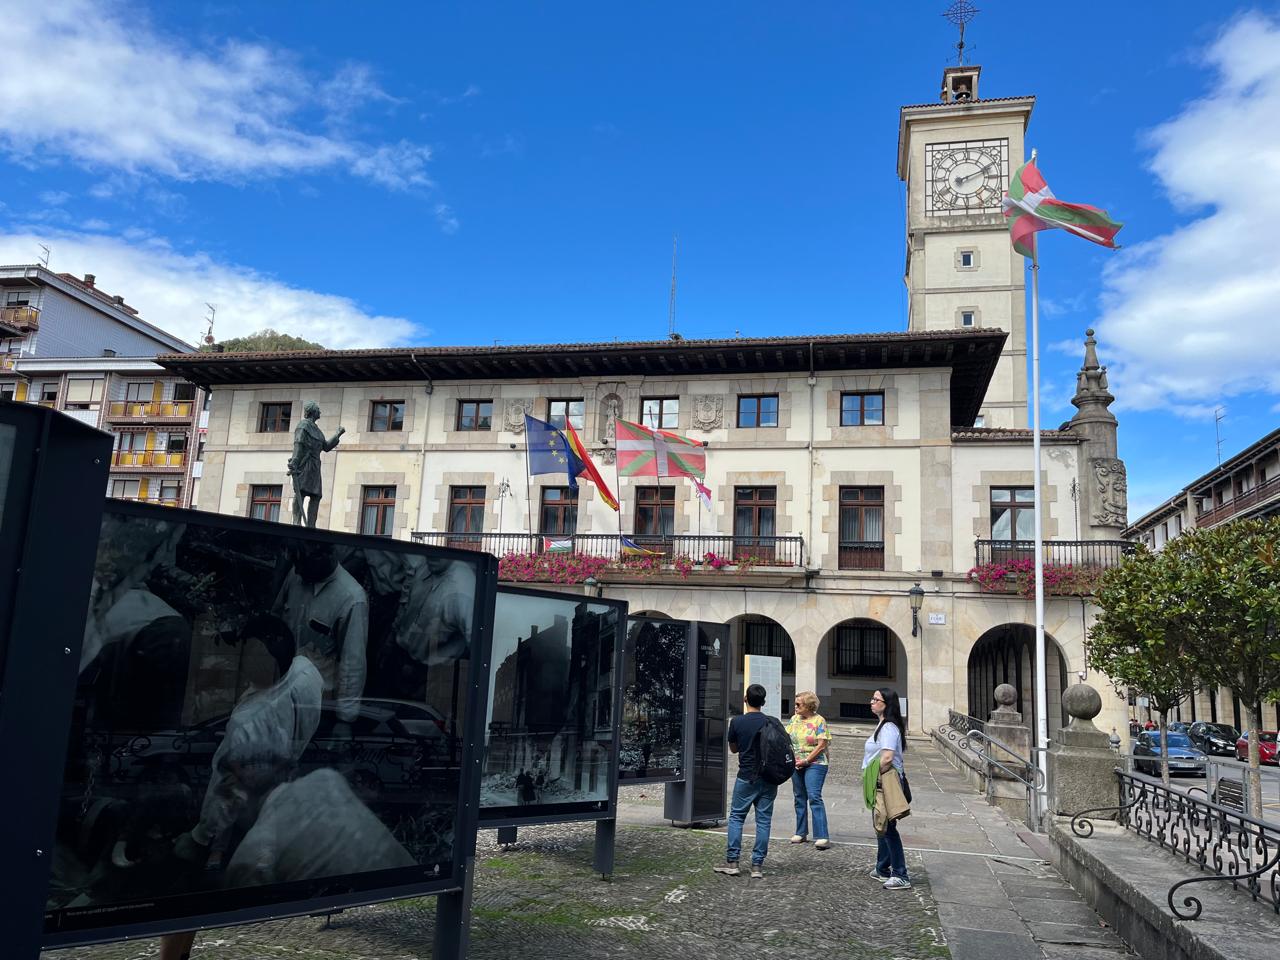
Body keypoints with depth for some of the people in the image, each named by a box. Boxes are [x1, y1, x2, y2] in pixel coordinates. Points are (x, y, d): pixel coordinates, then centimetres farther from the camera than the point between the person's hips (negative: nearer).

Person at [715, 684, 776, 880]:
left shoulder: (737, 722, -6)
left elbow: (733, 748, 7)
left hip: (746, 777, -1)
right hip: (768, 778, 1)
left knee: (736, 817, 9)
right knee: (763, 821, 5)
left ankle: (732, 862, 7)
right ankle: (757, 865, 5)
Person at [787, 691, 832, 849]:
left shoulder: (819, 720, -8)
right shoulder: (794, 719, 9)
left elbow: (821, 745, -12)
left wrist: (806, 760, -14)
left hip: (814, 764, -6)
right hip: (796, 765, 6)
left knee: (814, 797, -14)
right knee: (799, 798, 12)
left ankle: (822, 837, -15)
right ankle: (801, 833, 23)